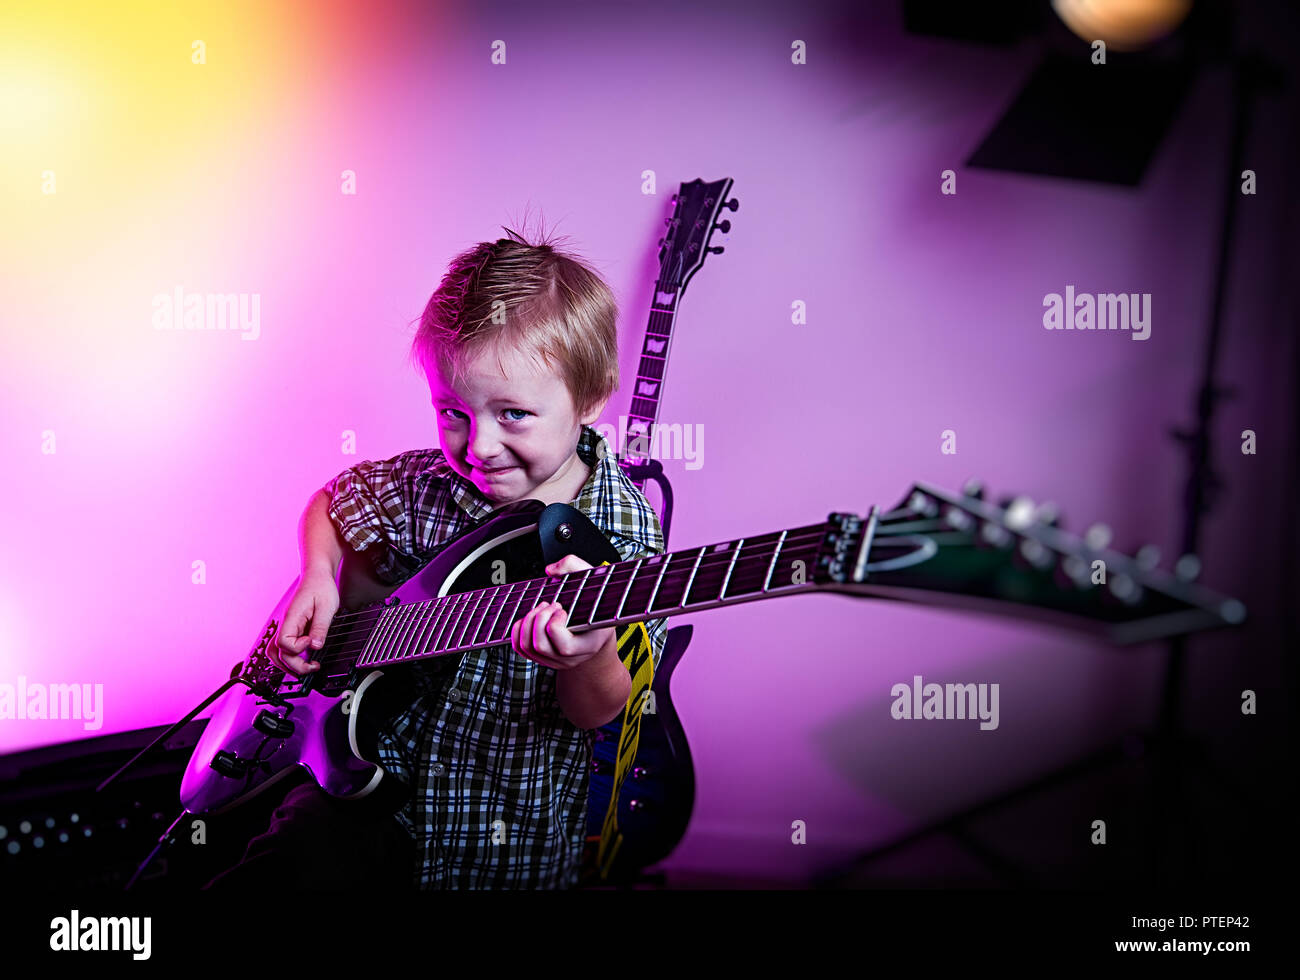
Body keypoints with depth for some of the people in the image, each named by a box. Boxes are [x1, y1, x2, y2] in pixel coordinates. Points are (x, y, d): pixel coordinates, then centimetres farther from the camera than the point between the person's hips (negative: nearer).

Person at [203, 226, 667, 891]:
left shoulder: (624, 530, -12)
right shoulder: (422, 486, -3)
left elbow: (595, 715, -11)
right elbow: (329, 504, 19)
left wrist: (591, 657, -35)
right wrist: (318, 578, -1)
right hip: (373, 782, 1)